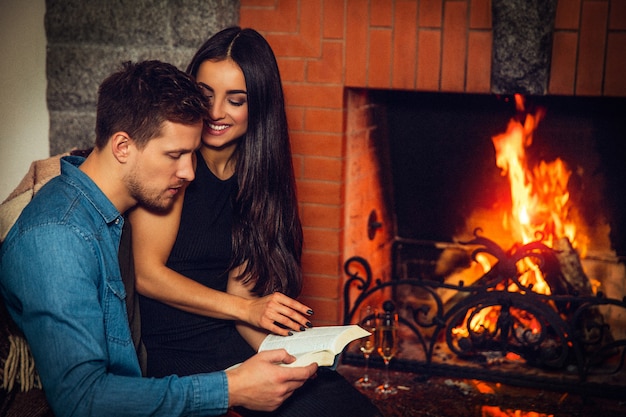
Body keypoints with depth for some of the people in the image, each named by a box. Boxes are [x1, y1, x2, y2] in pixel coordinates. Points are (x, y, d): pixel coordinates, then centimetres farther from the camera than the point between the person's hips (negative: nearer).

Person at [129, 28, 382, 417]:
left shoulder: (253, 175, 10)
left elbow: (239, 287, 6)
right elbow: (148, 274, -9)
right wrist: (247, 309, -14)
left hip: (237, 341, 6)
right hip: (180, 353, -5)